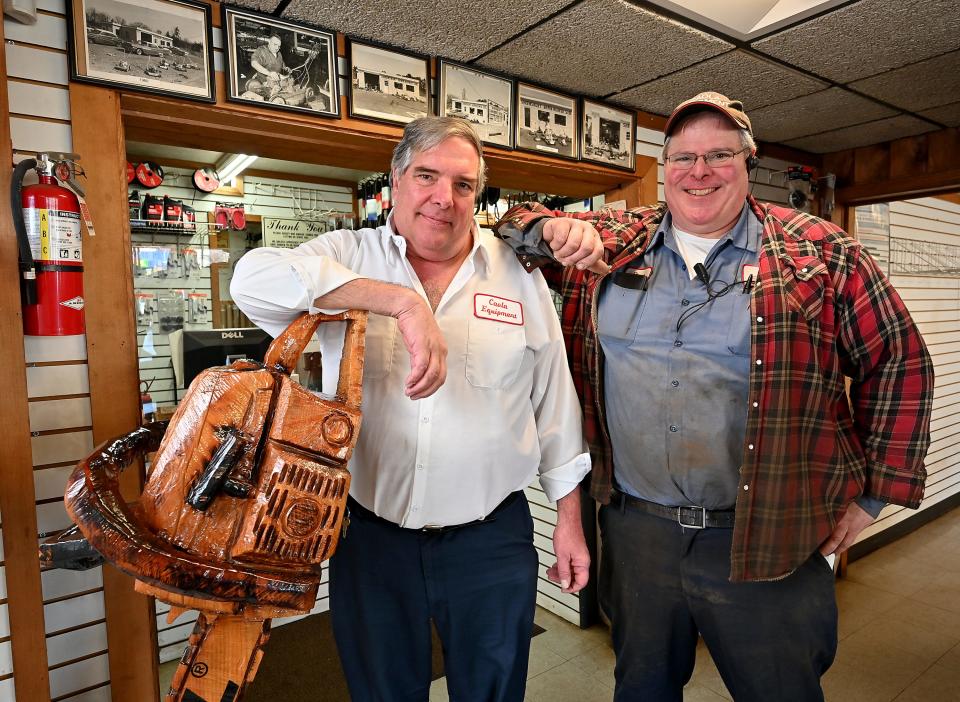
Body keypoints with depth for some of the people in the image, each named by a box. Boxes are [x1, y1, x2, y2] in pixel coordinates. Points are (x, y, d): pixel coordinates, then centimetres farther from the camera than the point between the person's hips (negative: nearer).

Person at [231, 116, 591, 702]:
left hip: (491, 541, 1)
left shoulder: (519, 273, 2)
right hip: (370, 536, 0)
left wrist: (569, 519, 6)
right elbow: (255, 278, -23)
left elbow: (555, 403, 5)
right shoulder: (347, 256, -2)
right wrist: (402, 301, -30)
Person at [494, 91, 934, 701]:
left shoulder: (819, 252, -2)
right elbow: (515, 224, 10)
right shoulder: (613, 240, 3)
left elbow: (899, 361, 3)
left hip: (765, 541, -1)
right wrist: (552, 229, -13)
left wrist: (875, 492, 1)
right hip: (634, 527, 2)